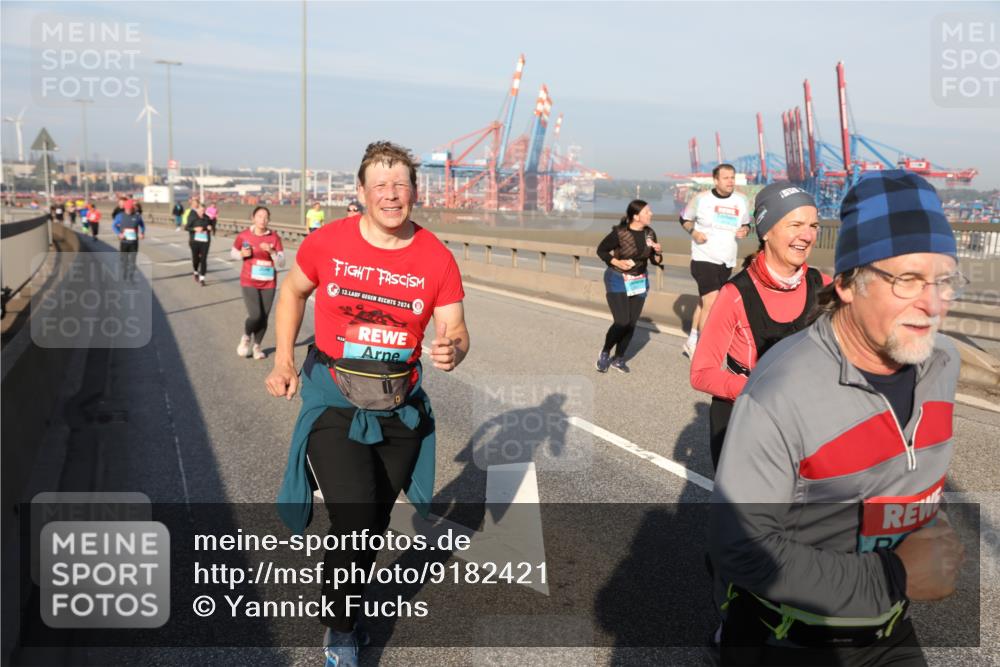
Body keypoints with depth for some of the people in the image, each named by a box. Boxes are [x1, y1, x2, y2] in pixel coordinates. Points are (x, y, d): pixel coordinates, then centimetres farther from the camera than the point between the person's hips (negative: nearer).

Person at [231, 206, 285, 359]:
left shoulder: (274, 237, -4)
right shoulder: (243, 236, -5)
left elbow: (281, 263, -4)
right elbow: (233, 252, 12)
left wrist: (271, 251, -21)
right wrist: (242, 254, -9)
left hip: (268, 283, 2)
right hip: (249, 282, -2)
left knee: (264, 317, 4)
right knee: (255, 315, -15)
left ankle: (257, 346, 27)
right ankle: (246, 337, 18)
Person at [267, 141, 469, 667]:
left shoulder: (436, 259, -10)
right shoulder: (328, 243, -10)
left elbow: (455, 331, -5)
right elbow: (293, 291, 8)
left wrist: (452, 350, -30)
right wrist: (283, 359, -1)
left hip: (400, 406, 3)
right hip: (334, 401, -2)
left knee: (374, 523, 19)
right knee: (353, 519, -15)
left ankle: (346, 603, 48)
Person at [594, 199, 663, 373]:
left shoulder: (649, 233, -3)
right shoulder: (619, 233, -19)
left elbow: (655, 261, 7)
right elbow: (601, 250, -6)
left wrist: (658, 252, -14)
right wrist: (617, 262, -18)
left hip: (639, 282, 5)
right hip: (618, 281, -5)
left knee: (631, 323, 4)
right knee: (622, 323, -12)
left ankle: (619, 358, 21)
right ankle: (604, 353, 13)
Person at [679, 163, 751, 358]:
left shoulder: (741, 200, 2)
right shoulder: (701, 199, -8)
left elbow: (746, 224, 15)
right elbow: (684, 219, 5)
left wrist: (744, 230, -8)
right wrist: (693, 232, -14)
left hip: (727, 262, 5)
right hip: (704, 259, -5)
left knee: (704, 301, 17)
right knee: (711, 302, -17)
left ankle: (692, 341, 31)